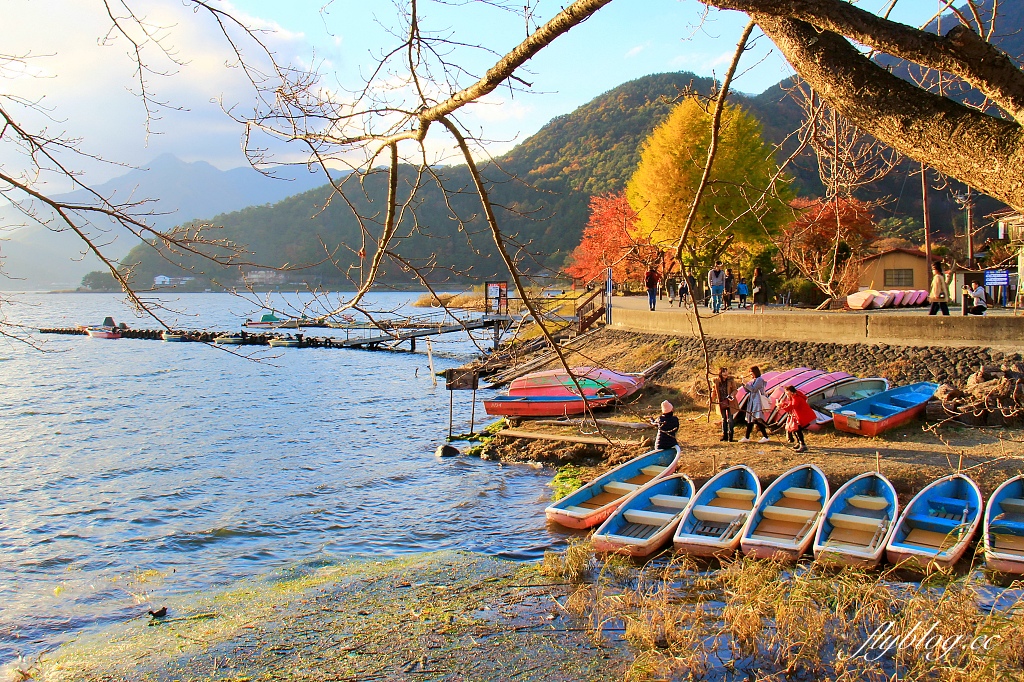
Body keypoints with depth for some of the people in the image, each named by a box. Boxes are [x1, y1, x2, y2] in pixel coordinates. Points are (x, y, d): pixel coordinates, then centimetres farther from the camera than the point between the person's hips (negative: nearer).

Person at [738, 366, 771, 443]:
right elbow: (748, 390, 17)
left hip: (757, 402, -9)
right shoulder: (752, 380, 17)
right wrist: (744, 384, 4)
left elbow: (753, 389, -17)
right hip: (751, 402, 9)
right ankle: (747, 437, 12)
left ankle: (765, 437, -7)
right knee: (750, 419, 9)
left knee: (757, 419, -12)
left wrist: (746, 384, -11)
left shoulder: (759, 380, -9)